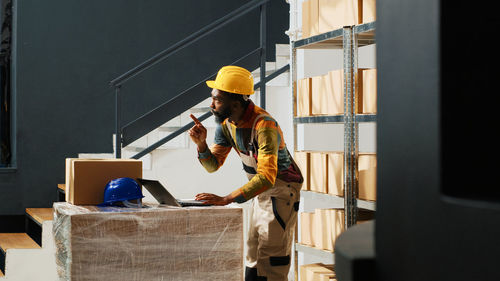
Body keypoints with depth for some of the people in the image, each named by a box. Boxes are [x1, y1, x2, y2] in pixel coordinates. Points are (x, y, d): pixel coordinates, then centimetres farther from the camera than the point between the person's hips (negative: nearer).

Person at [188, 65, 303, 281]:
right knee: (253, 257, 14)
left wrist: (227, 199, -45)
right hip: (260, 191, 9)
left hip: (282, 190, -9)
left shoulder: (264, 125, -30)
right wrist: (201, 143, -19)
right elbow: (213, 164, 1)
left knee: (271, 263, -12)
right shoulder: (226, 123, -3)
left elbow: (267, 176, -39)